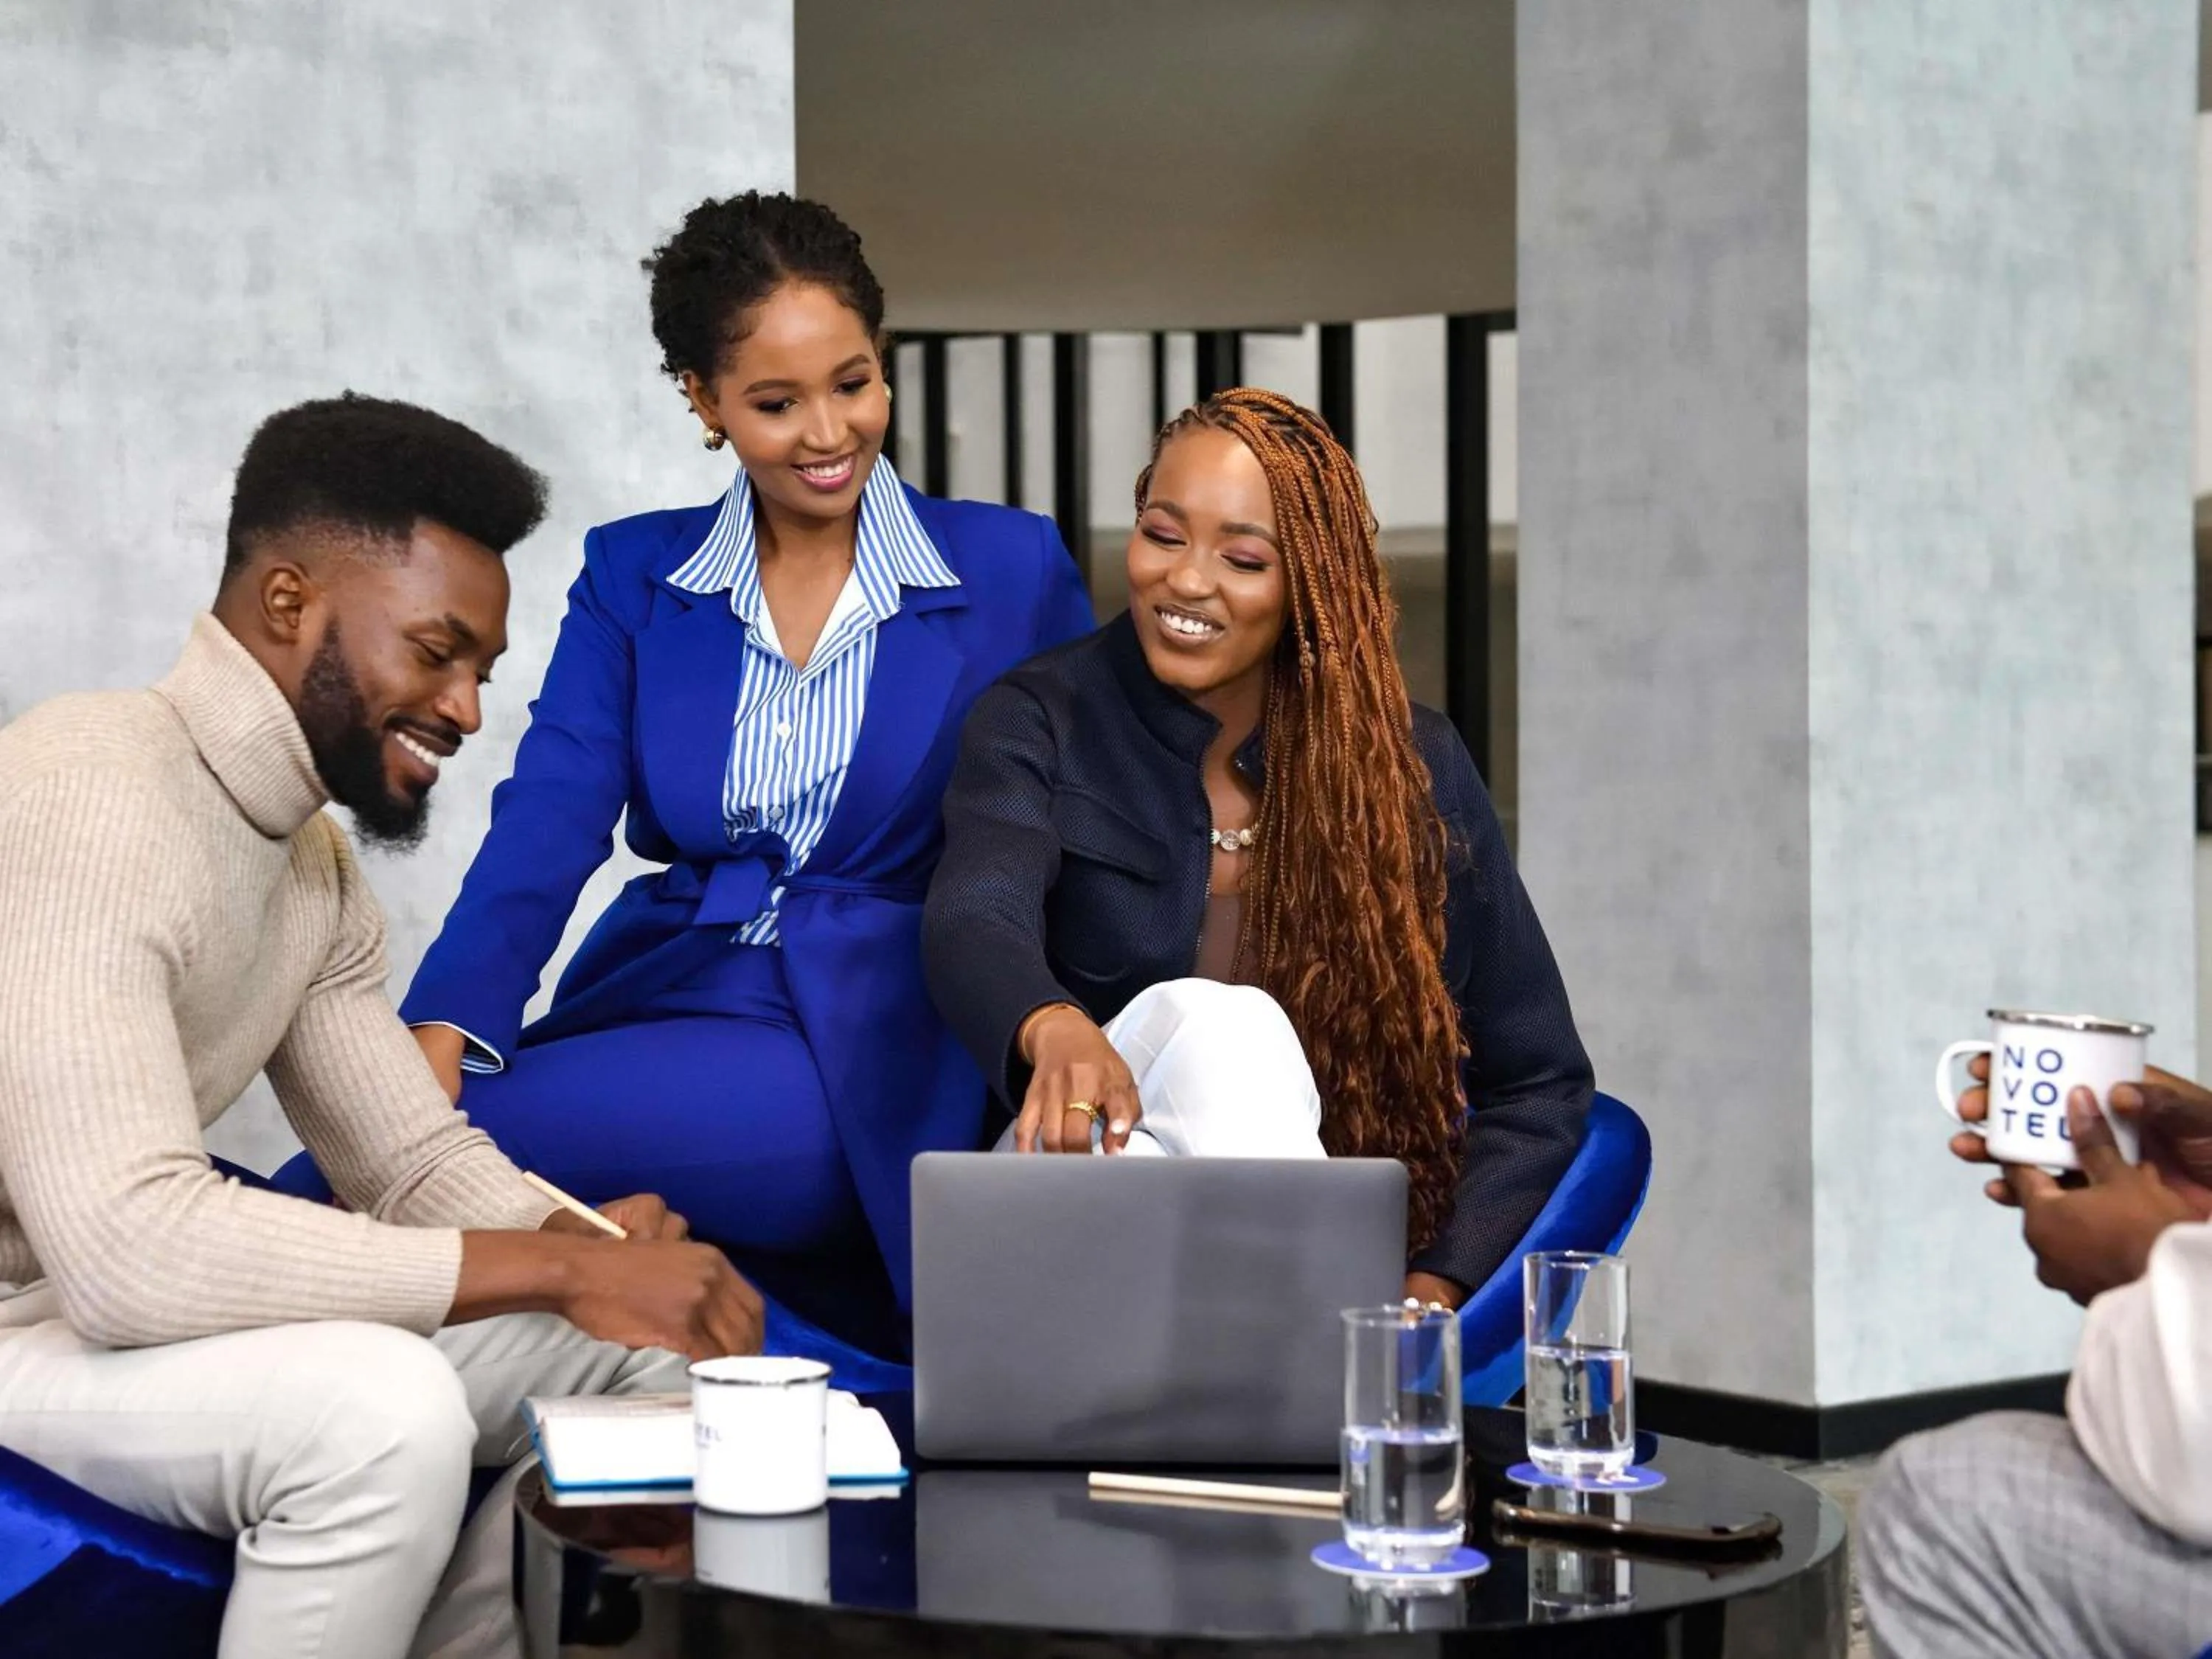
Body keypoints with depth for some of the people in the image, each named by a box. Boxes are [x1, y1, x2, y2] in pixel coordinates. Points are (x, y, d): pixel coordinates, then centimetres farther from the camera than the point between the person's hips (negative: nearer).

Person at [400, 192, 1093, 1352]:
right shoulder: (631, 576, 11)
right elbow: (545, 823, -2)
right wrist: (441, 1032, -20)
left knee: (490, 1129, -28)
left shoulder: (1012, 570, 5)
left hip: (875, 1051, -4)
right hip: (658, 990, 5)